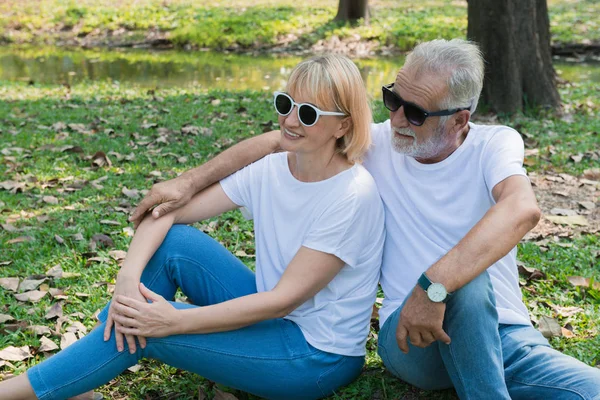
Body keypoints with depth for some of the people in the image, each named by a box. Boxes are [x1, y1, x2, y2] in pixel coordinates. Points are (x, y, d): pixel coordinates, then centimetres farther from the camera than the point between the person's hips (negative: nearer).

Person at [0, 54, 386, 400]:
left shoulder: (351, 196, -23)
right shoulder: (271, 170, -4)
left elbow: (284, 298, -25)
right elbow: (165, 210, -7)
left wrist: (174, 321, -28)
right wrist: (128, 279, -26)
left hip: (319, 358, -6)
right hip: (270, 314, 6)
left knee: (149, 327, -19)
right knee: (171, 241, -11)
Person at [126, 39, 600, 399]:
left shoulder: (495, 144, -7)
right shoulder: (379, 144, 0)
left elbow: (522, 209, -29)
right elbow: (281, 140, 6)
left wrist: (433, 288, -41)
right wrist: (189, 181, 0)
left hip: (505, 335, 0)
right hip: (413, 338, 0)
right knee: (466, 283, -35)